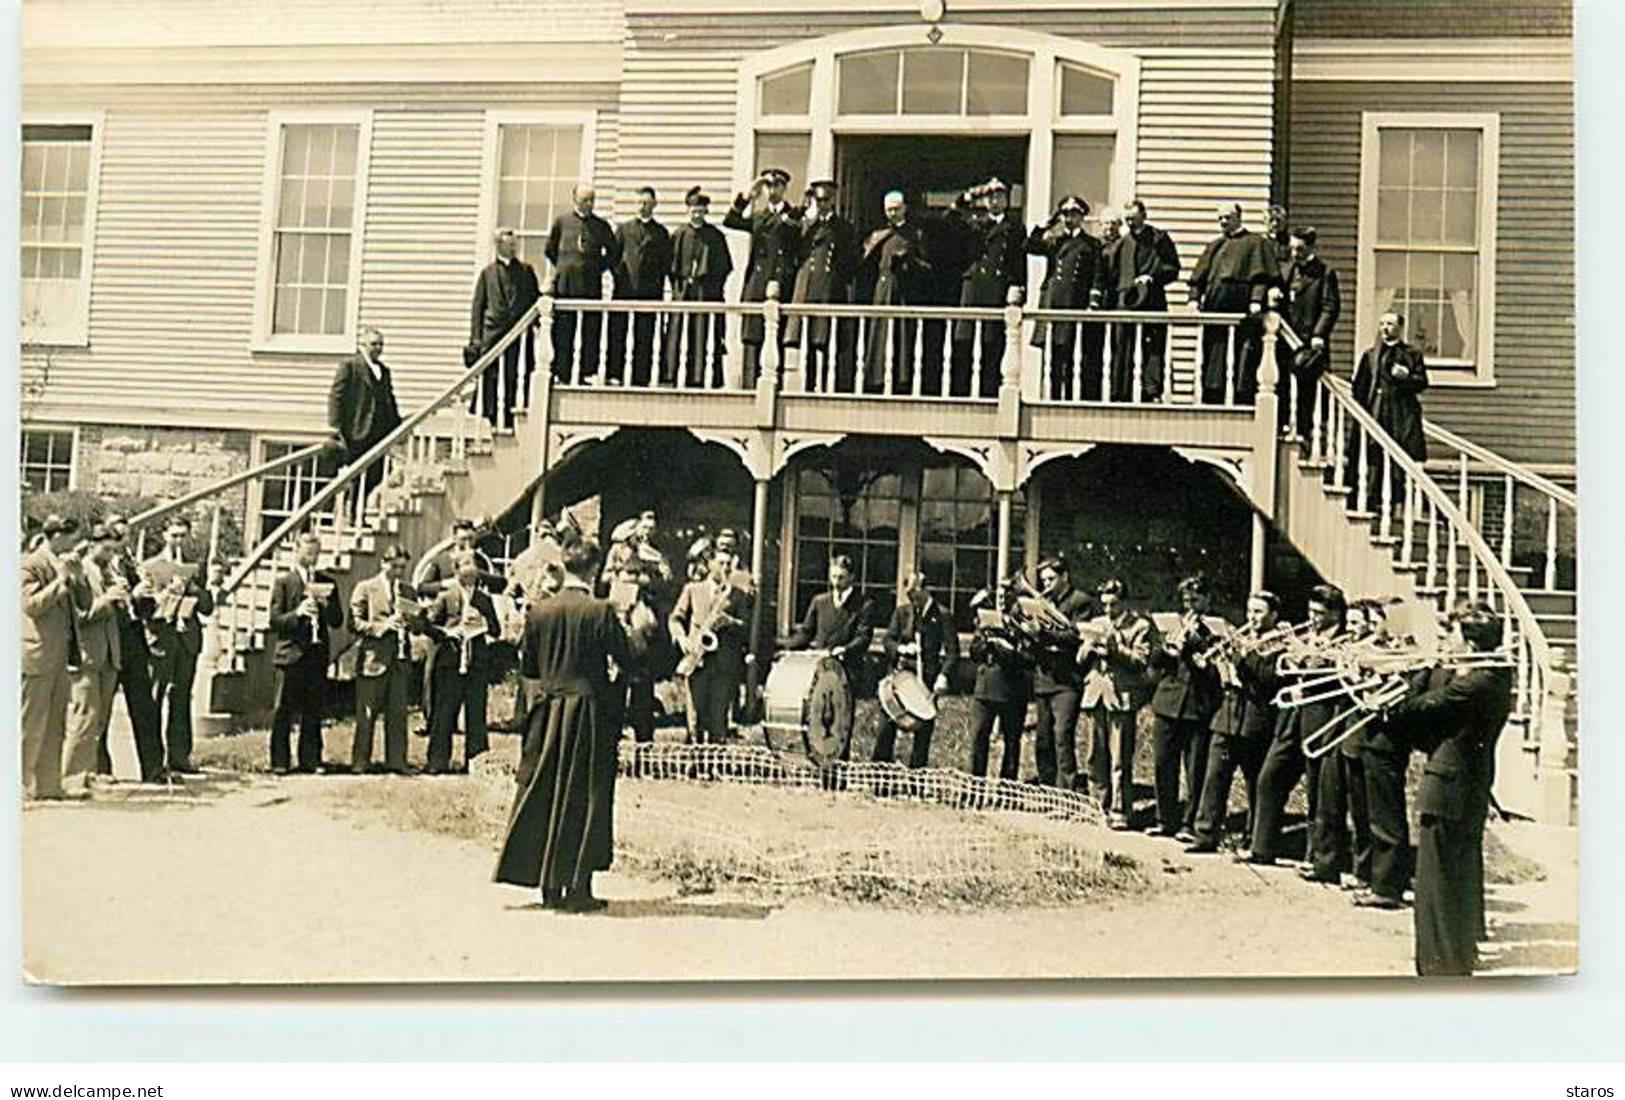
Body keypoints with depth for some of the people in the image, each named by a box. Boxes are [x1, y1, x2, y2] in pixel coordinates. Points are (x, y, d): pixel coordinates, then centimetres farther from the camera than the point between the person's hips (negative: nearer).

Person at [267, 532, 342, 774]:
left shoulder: (327, 583, 14)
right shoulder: (283, 582, 3)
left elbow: (337, 619, 9)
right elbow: (275, 621, -4)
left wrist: (325, 604, -9)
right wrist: (298, 612, -19)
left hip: (317, 654, 3)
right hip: (291, 653, -3)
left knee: (313, 711, 6)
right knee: (284, 711, -2)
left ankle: (309, 760, 12)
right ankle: (280, 761, 3)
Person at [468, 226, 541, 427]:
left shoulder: (526, 271, 14)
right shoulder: (488, 272, 11)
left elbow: (536, 300, 15)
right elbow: (478, 306, 8)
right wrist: (475, 338, 0)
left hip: (518, 331, 1)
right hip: (492, 330, -1)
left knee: (513, 377, 0)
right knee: (489, 377, -4)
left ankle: (509, 418, 4)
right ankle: (489, 418, 0)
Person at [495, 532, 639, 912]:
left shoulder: (541, 611, -1)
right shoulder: (601, 611, -13)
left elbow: (528, 667, 6)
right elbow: (626, 657, -7)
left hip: (549, 708, 4)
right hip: (589, 710, -4)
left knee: (546, 793, 12)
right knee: (586, 796, 4)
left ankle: (550, 886, 15)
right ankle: (579, 887, 4)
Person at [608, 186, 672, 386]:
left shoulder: (661, 232, 12)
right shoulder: (624, 228, 15)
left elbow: (666, 264, 8)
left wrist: (659, 286, -3)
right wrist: (618, 274, -2)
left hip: (649, 290, -1)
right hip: (624, 287, 1)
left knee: (644, 337, -1)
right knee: (617, 333, -2)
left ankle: (640, 378, 1)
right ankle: (614, 374, 0)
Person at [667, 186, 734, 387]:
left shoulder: (715, 236, 5)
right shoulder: (679, 234, 10)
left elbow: (725, 266, 7)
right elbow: (670, 263, 14)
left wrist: (713, 285, 0)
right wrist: (676, 284, 6)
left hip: (705, 293, -1)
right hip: (681, 292, 1)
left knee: (700, 336, -1)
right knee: (675, 334, -4)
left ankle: (695, 379, 0)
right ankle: (669, 377, -4)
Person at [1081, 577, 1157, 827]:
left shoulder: (1141, 626, 1)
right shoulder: (1097, 623, 19)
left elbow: (1141, 661, -9)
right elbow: (1082, 659, 17)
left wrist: (1115, 648, -18)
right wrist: (1090, 647, -4)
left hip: (1122, 696, -5)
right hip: (1096, 694, 6)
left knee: (1120, 759, -6)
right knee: (1096, 757, 8)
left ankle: (1120, 811, -2)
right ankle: (1100, 806, 17)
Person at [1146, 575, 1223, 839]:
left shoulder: (1214, 631, 2)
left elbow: (1220, 672, -3)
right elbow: (1154, 662, 7)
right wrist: (1168, 645, -10)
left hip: (1198, 708, -4)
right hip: (1167, 705, 4)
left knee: (1195, 771, -3)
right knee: (1164, 766, 8)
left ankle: (1189, 823, 5)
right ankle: (1166, 820, 19)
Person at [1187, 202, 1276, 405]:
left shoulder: (1255, 243, 9)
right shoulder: (1214, 246, 25)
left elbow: (1262, 276, -3)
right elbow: (1199, 277, 21)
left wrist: (1257, 300, -16)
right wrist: (1194, 298, 4)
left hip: (1243, 307, -5)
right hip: (1214, 304, 5)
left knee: (1244, 358, -7)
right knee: (1213, 358, 3)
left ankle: (1243, 402, -6)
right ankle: (1212, 402, 6)